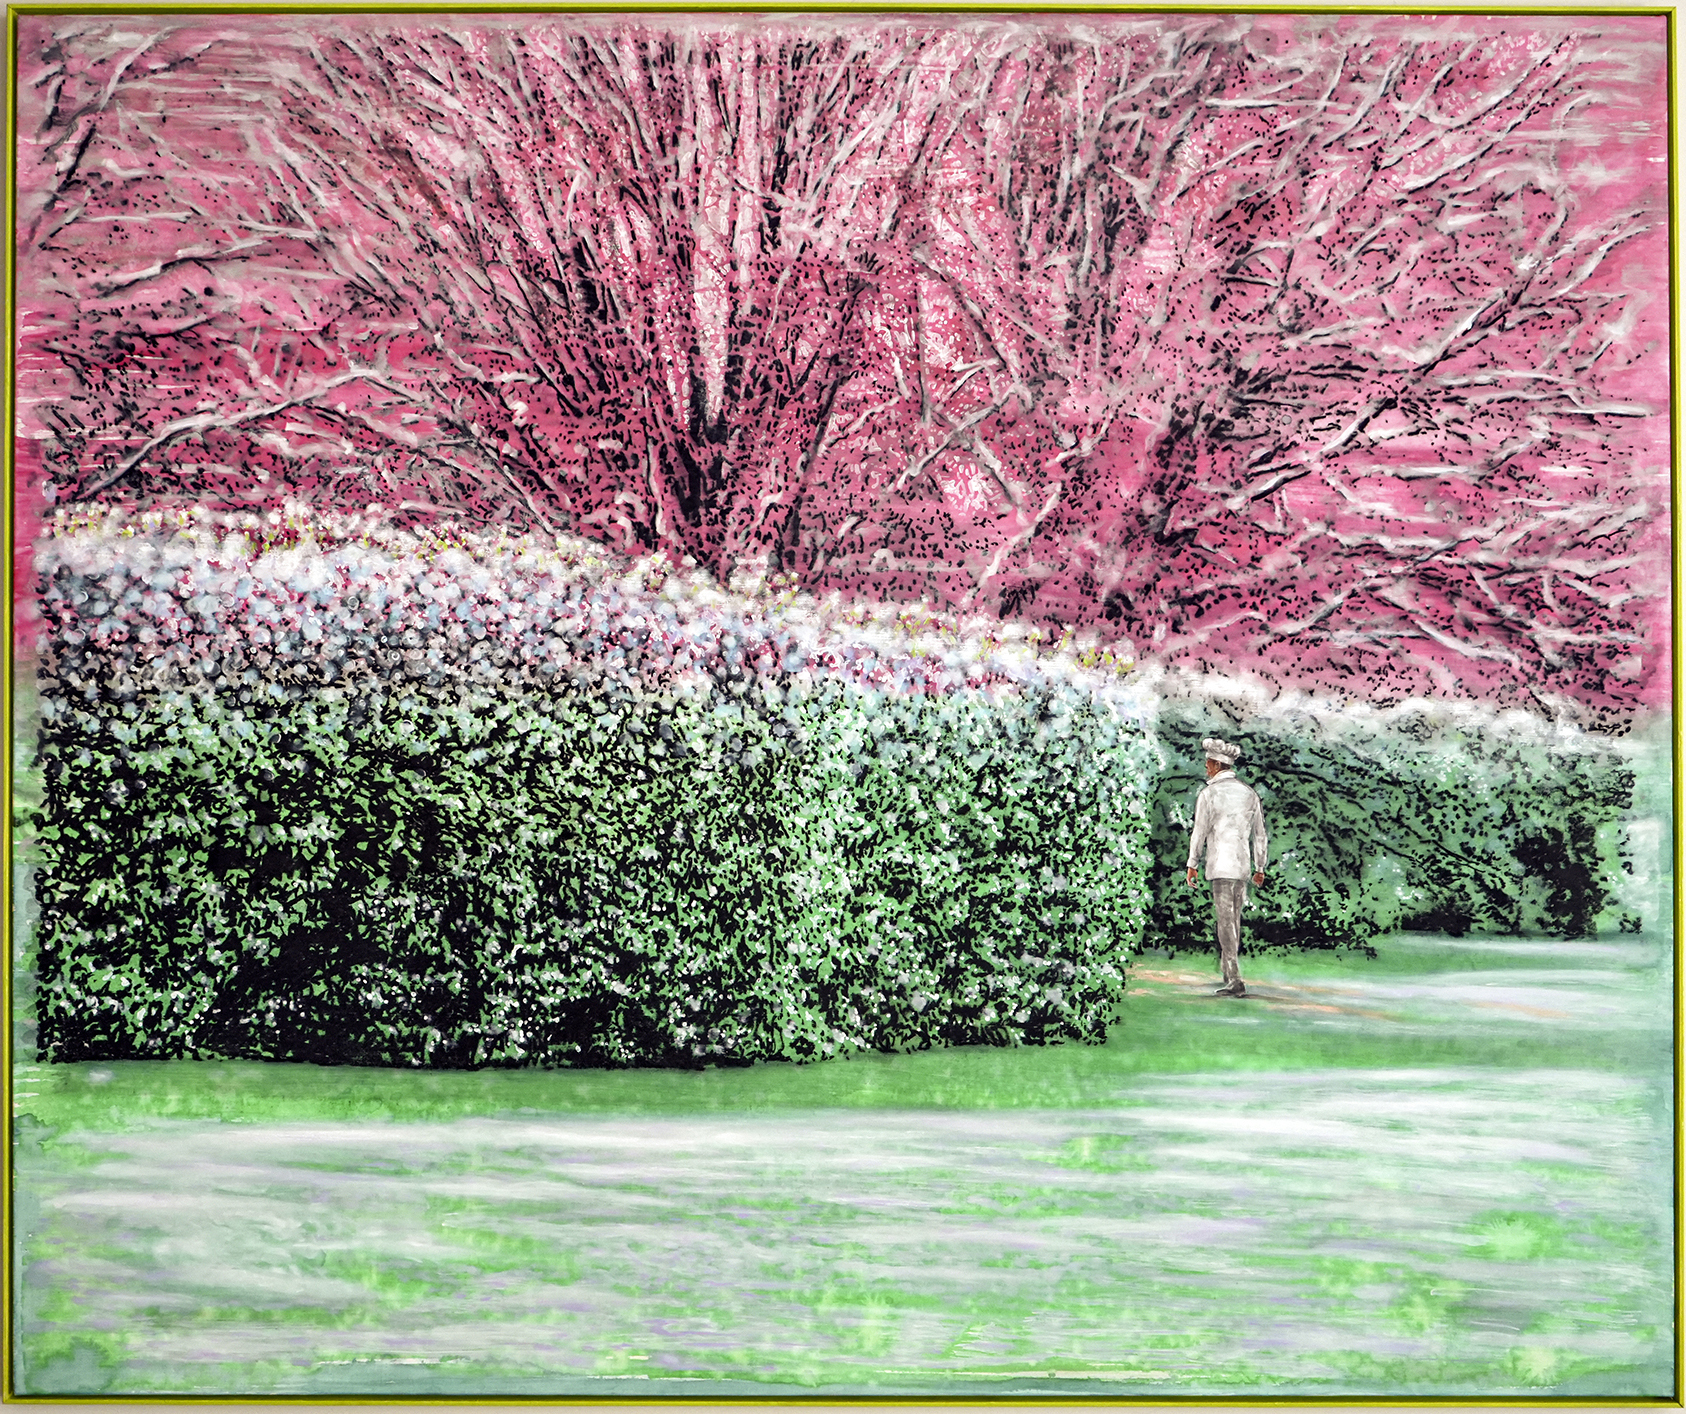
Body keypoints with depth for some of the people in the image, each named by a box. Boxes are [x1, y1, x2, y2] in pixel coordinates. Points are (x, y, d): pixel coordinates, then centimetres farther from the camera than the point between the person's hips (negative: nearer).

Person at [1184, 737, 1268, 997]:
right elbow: (1260, 833, 14)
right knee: (1234, 918, 17)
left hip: (1220, 864, -6)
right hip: (1242, 864, 6)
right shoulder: (1248, 793, 11)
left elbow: (1200, 831, -6)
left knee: (1225, 920, -6)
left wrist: (1191, 864, 3)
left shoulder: (1210, 793, -6)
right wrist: (1260, 867, 21)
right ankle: (1227, 972, 25)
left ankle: (1235, 981, -11)